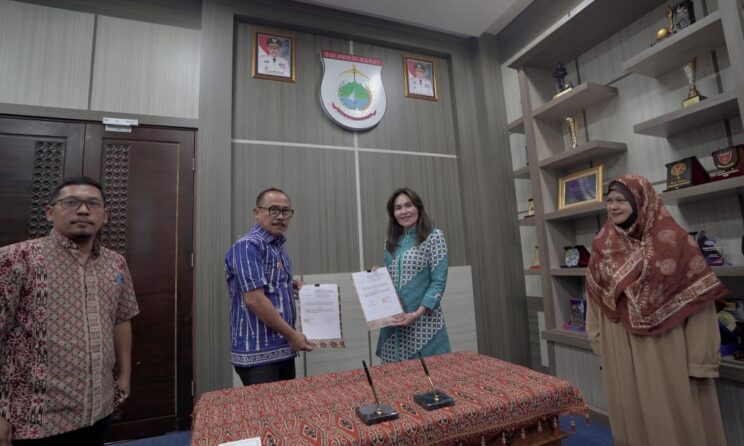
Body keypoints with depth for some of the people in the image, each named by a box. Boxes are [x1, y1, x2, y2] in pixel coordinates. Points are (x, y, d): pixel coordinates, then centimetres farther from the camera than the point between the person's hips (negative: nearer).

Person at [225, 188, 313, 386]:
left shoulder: (278, 247, 12)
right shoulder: (248, 246, -15)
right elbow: (253, 299, -22)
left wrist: (291, 286, 5)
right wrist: (292, 334, -17)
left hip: (283, 350, 9)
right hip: (258, 353, -9)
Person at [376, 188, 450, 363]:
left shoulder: (434, 237, -5)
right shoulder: (391, 242, 10)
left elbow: (439, 282, -10)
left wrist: (417, 313, -18)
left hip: (424, 320, -4)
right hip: (393, 321, 5)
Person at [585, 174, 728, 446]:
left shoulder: (672, 239, -8)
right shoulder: (603, 245, 2)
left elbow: (699, 297, -8)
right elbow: (596, 297, 8)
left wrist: (700, 357, -10)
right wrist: (599, 342, 8)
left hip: (664, 348, -3)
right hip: (619, 349, 3)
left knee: (671, 416, 10)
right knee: (631, 413, 16)